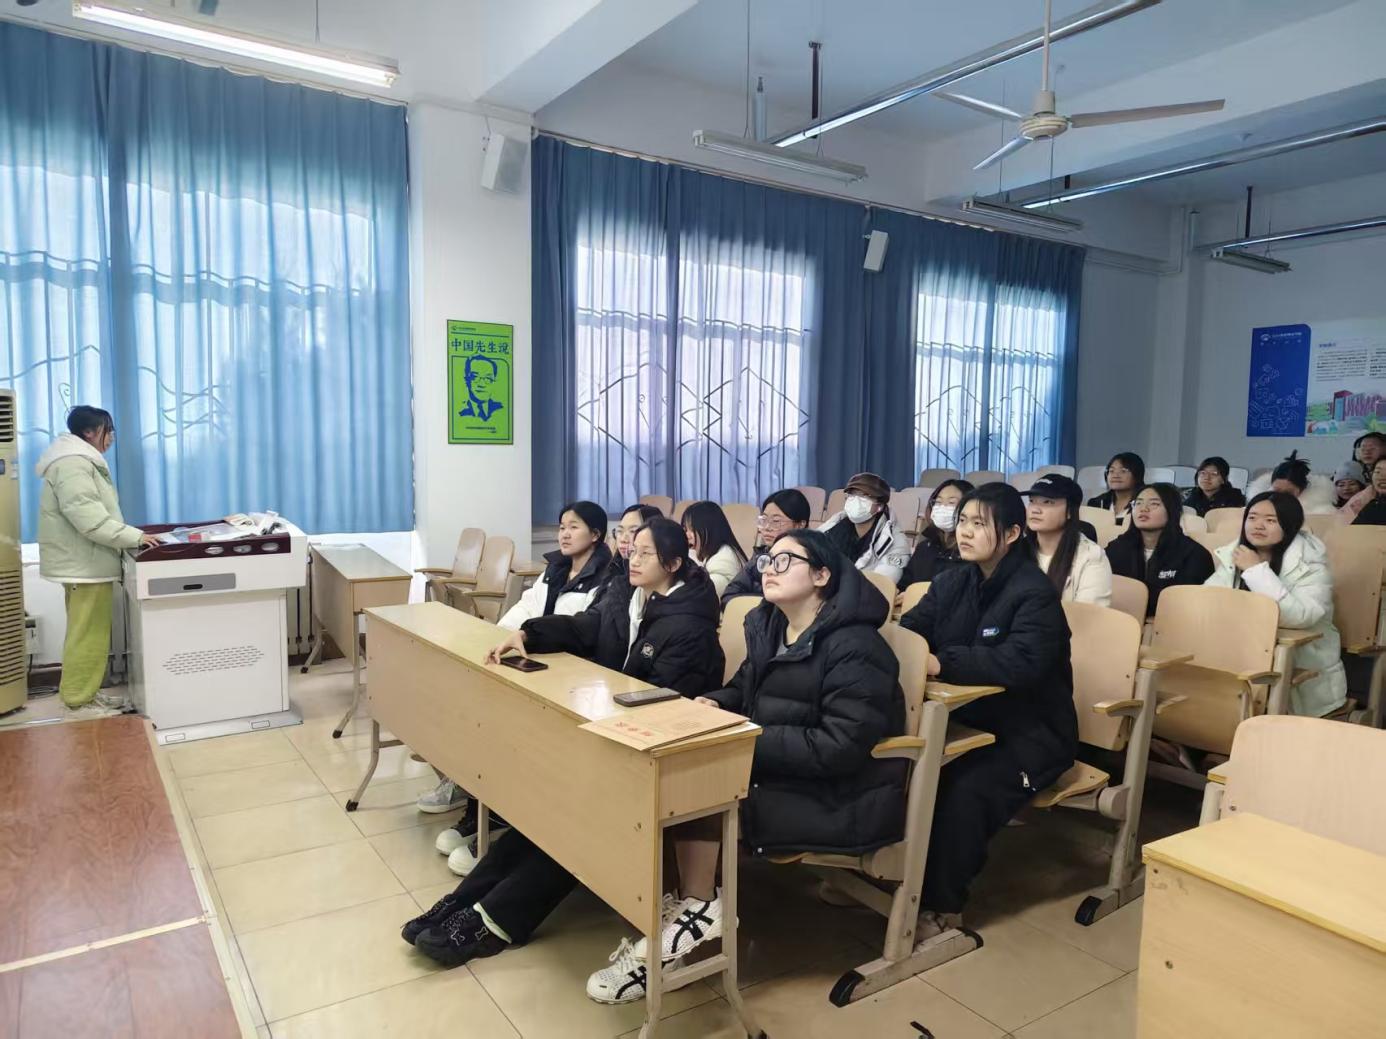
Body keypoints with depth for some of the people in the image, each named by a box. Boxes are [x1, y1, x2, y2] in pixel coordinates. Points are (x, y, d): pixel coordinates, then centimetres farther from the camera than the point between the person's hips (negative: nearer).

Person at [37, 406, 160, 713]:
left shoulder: (79, 460, 16)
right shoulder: (73, 464, -19)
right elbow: (88, 517, -28)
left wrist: (129, 535, 15)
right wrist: (133, 536, -27)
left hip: (83, 561, 11)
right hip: (85, 563, -11)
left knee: (85, 632, 17)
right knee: (88, 633, -5)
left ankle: (79, 691, 25)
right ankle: (80, 698, 1)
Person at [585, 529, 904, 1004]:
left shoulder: (854, 648, -20)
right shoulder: (768, 626, 7)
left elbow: (841, 748, -26)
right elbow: (746, 689, 19)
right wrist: (713, 705, -4)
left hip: (840, 798, -8)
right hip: (776, 769, 9)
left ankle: (696, 911, -3)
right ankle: (694, 904, -6)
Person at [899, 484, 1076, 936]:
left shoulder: (1035, 593, -16)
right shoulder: (952, 581, 6)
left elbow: (1020, 663, -31)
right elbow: (910, 630, -1)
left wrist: (941, 662, -41)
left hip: (1030, 732, -6)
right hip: (968, 719, 6)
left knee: (963, 789, -30)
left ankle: (942, 907, -14)